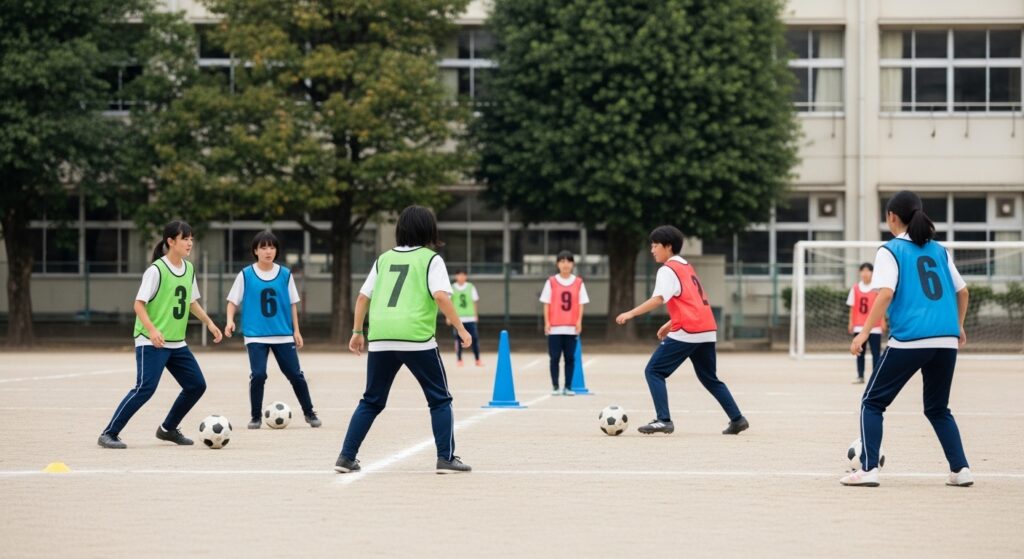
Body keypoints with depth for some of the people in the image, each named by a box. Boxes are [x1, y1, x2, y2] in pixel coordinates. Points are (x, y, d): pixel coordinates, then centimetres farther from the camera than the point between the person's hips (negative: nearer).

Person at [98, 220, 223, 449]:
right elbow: (139, 304, -16)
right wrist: (152, 330, -29)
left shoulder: (189, 269, 8)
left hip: (177, 343, 8)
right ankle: (109, 434, -11)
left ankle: (168, 429, 24)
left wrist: (209, 323, 15)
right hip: (152, 343, -8)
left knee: (196, 385, 7)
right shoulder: (156, 270, -14)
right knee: (145, 388, -18)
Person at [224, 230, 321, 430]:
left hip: (283, 335, 2)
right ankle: (255, 417, 5)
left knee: (295, 374, 3)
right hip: (256, 336, -2)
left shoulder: (285, 274, 3)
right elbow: (233, 301, 4)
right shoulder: (246, 275, -2)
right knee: (258, 375, -13)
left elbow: (292, 304, 9)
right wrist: (230, 320, -13)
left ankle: (309, 413, 19)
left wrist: (296, 331, 5)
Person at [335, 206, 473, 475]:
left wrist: (357, 332, 24)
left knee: (371, 401, 16)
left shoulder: (384, 258, 18)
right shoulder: (431, 259, 4)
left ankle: (346, 457, 10)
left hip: (380, 340, 4)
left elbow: (362, 297, 16)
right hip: (417, 338, -4)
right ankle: (446, 458, 2)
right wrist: (461, 329, -6)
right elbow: (441, 296, -10)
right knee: (440, 399, 8)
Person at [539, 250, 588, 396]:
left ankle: (568, 387, 8)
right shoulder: (551, 282, 3)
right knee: (555, 358, -1)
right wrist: (547, 322, -5)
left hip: (572, 327, 1)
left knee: (570, 358, 2)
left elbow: (581, 304, 6)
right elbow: (546, 303, 3)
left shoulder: (578, 283, 6)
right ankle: (555, 387, 6)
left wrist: (579, 321, -5)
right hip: (554, 327, -1)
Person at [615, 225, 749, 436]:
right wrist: (670, 324, 23)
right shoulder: (687, 267, 22)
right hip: (707, 331, 9)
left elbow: (658, 299, -20)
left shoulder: (668, 270, -6)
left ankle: (663, 420, -13)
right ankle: (737, 419, 17)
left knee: (654, 371, -4)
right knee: (709, 378, 20)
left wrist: (631, 313, -22)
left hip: (687, 332, -9)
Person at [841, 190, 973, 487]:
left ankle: (868, 468, -3)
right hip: (946, 340, 5)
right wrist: (959, 326, 34)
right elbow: (962, 291, 20)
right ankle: (960, 469, 10)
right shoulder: (939, 251, 15)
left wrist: (865, 332, -11)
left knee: (872, 402, 7)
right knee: (938, 408, 21)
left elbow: (886, 294, -12)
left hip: (908, 340, -5)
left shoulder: (890, 251, 0)